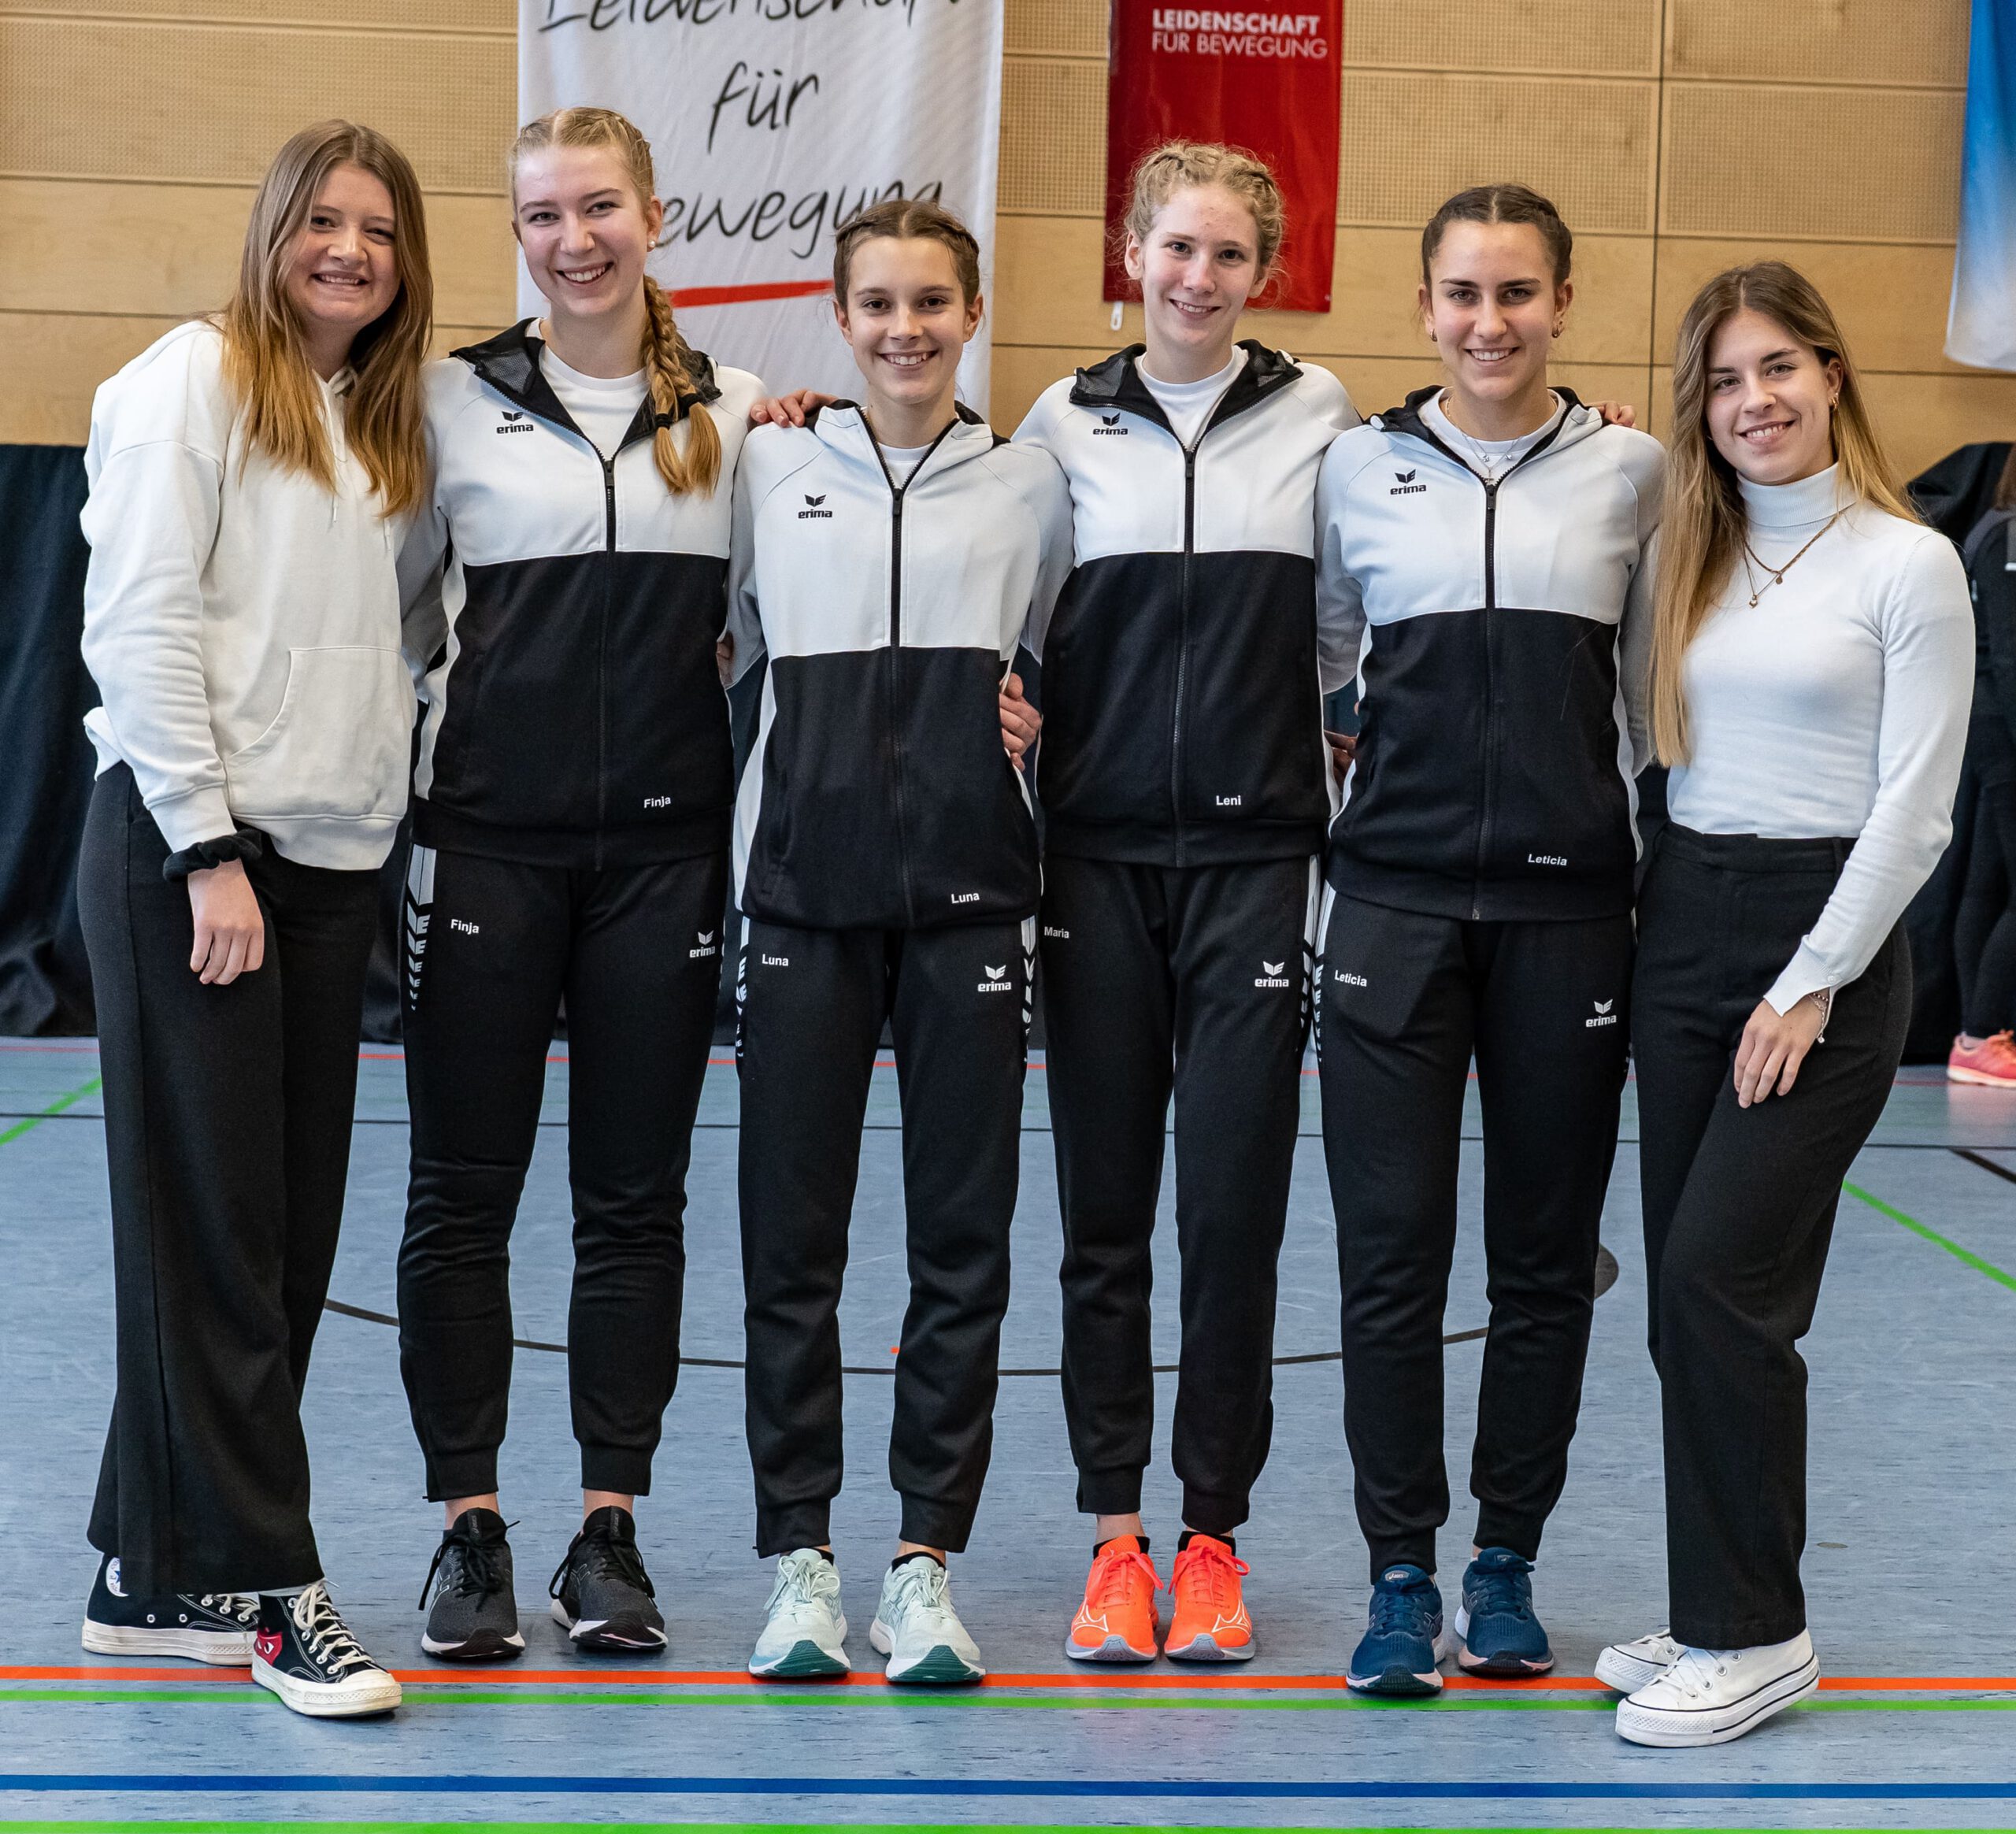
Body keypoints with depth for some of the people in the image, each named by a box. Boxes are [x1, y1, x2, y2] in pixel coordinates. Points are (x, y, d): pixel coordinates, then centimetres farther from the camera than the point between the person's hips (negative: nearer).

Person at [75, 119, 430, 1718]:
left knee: (289, 1233, 7)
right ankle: (270, 1584, 3)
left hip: (331, 863, 7)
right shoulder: (193, 379, -3)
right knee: (215, 1227, -2)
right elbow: (142, 626, -11)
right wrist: (209, 850, -14)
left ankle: (158, 1572, 16)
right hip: (188, 848, -7)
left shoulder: (386, 422, 18)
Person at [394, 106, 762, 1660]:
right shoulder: (457, 401, 3)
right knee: (463, 1194, 2)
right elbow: (393, 598, 8)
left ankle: (611, 1529, 16)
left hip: (664, 845, 1)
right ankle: (470, 1526, 13)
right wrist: (406, 747, -2)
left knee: (638, 1197, 6)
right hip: (489, 836, -1)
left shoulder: (736, 415, 8)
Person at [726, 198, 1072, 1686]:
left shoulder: (1032, 486, 9)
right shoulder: (772, 469, 8)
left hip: (971, 893, 0)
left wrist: (1036, 721, 2)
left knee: (964, 1238, 2)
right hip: (806, 890, 0)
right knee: (792, 1240, 1)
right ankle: (800, 1555, 11)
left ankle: (927, 1558, 11)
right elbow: (721, 652, 16)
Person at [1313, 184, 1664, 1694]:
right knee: (1392, 1254, -1)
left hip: (1567, 904, 0)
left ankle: (1506, 1564, 21)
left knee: (1547, 1256, 7)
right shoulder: (1360, 466, 4)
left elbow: (1653, 690, 11)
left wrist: (1665, 886, 9)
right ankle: (1400, 1578, 9)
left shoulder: (1632, 472, 5)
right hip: (1398, 900, 0)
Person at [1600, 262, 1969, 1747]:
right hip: (1681, 925, 6)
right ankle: (1720, 1616, 16)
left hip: (1828, 934, -6)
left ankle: (1756, 1637, -1)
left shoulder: (1908, 564, -6)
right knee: (1689, 1288, 6)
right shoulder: (1695, 557, 12)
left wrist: (1813, 985, -12)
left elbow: (1915, 807, -10)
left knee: (1720, 1275, -12)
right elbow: (1664, 745, 12)